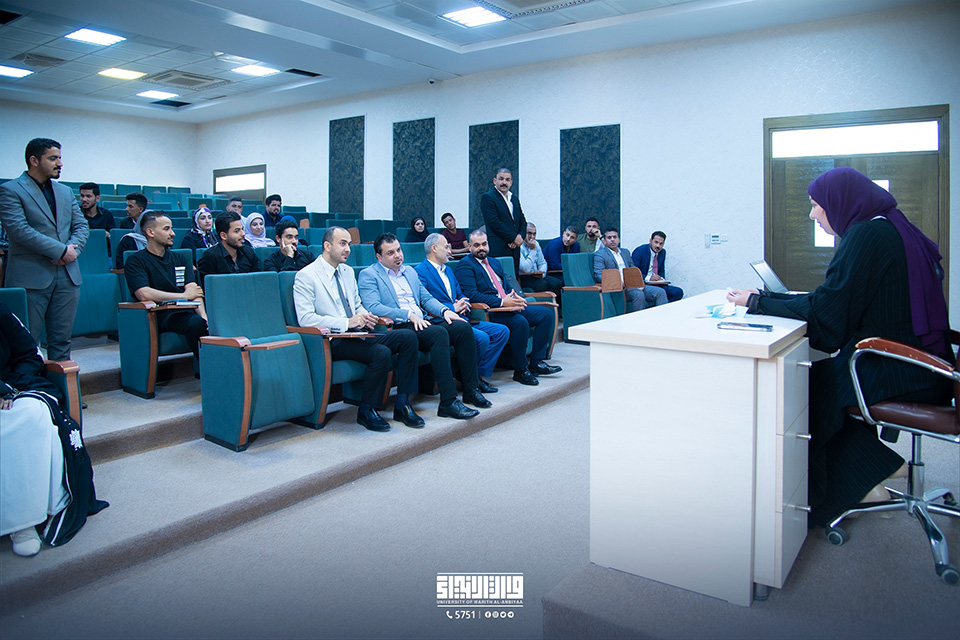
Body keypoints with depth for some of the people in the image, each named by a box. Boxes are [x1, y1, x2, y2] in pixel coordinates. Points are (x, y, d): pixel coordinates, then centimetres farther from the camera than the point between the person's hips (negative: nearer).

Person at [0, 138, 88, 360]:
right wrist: (60, 250, -14)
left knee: (62, 340, 9)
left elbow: (81, 226, 13)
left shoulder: (66, 192, 18)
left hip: (68, 276, 5)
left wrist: (73, 249, -7)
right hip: (30, 277, -5)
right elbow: (18, 230, -13)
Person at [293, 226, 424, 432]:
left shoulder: (348, 272, 19)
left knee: (408, 336, -13)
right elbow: (305, 318, -15)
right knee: (381, 352, -31)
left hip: (357, 334, 8)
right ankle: (366, 411, -10)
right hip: (332, 341, -7)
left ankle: (402, 404, -9)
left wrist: (365, 316, 1)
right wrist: (346, 322, -21)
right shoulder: (306, 276, -5)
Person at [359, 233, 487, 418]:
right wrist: (409, 315, -22)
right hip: (398, 328, -7)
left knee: (463, 327, -15)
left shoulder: (410, 272, 25)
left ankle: (471, 390, -8)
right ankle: (448, 402, -34)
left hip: (422, 323, 7)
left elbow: (426, 298, 24)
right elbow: (373, 307, -13)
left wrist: (444, 310, 1)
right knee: (439, 333, -32)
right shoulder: (368, 275, 2)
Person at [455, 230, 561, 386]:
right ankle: (520, 370, -17)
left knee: (546, 314, -3)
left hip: (509, 305, 9)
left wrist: (516, 297, -1)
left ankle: (536, 363, -1)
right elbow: (470, 294, -16)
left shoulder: (495, 263, 25)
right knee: (520, 322, -33)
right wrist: (502, 302, -22)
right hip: (489, 311, -9)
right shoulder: (465, 265, -2)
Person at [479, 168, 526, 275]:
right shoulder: (487, 197, -3)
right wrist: (514, 237, -11)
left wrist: (520, 236, -3)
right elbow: (494, 223, -13)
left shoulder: (515, 199, 20)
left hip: (514, 250, 7)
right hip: (497, 251, -7)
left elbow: (523, 222, 18)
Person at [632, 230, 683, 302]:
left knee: (678, 292, -16)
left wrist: (661, 279, -2)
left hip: (657, 284, 7)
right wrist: (648, 278, -23)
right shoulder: (639, 251, -7)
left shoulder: (663, 252, 13)